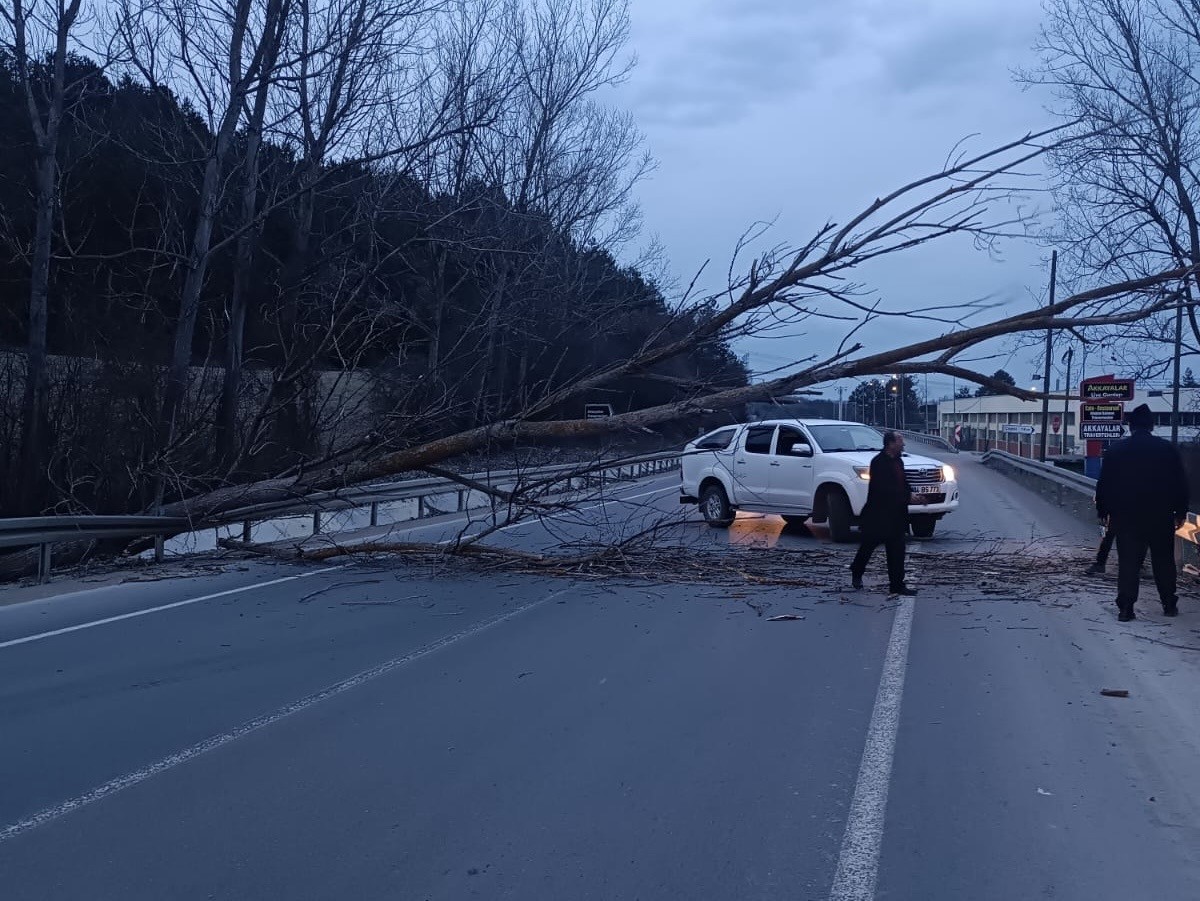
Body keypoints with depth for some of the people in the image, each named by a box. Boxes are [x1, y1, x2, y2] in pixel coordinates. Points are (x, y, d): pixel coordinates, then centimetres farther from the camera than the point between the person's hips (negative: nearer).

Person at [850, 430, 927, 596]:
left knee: (897, 551, 4)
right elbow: (884, 489, -24)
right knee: (869, 545, 11)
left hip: (895, 515, 7)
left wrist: (912, 494, -1)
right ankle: (856, 573, 33)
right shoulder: (878, 462, -17)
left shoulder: (898, 461, 10)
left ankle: (897, 585, 7)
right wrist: (908, 497, -23)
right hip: (878, 515, -7)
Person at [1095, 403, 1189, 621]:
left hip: (1126, 517, 0)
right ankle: (1169, 604, 20)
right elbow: (1180, 484, 1)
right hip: (1161, 516, 0)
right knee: (1164, 561, 13)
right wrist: (1181, 512, 10)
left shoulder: (1116, 450, -1)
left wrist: (1103, 511, 9)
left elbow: (1104, 484, 1)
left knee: (1128, 562, 1)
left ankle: (1125, 608, -3)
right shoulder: (1167, 449, -2)